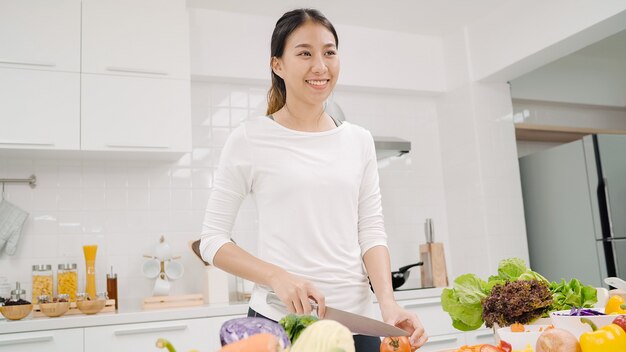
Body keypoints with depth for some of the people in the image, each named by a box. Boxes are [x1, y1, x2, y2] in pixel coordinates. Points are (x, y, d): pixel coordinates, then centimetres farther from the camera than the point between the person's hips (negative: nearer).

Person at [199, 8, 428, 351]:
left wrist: (387, 300, -13)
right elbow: (212, 239, -4)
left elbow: (372, 233, 3)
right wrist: (277, 276, -18)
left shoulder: (359, 140, 5)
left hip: (356, 321, 3)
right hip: (277, 322, -3)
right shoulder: (249, 139, -5)